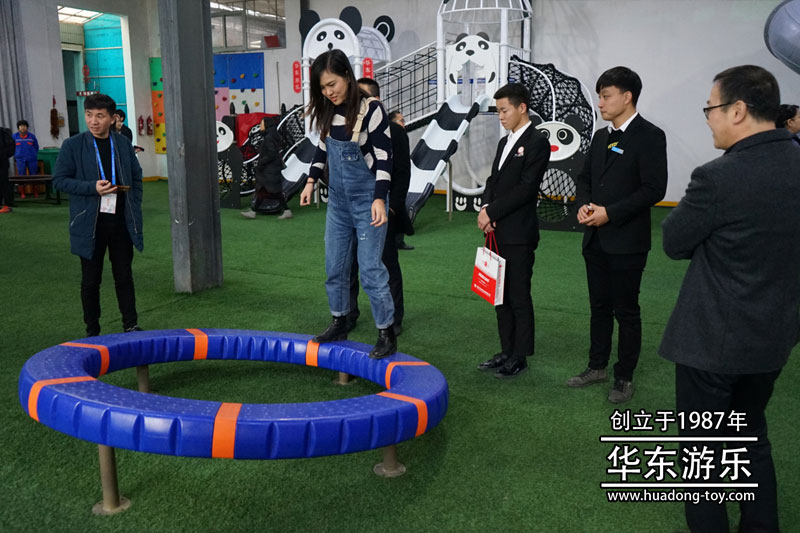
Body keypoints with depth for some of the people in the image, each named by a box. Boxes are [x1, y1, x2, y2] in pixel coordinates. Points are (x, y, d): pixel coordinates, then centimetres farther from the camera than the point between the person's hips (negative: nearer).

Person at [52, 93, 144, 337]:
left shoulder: (123, 144, 5)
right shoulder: (72, 146, -4)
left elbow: (136, 178, 13)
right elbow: (59, 180, -4)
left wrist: (135, 210, 4)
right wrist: (92, 187, -18)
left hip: (121, 222, 2)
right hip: (90, 223, -2)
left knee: (124, 276, 9)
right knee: (91, 280, 8)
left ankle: (131, 325, 19)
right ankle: (92, 331, 20)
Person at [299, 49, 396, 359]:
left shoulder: (370, 110, -17)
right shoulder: (326, 112, 1)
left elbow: (383, 158, -16)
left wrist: (379, 199, -22)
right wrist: (311, 181, 14)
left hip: (367, 199, -6)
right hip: (337, 200, 6)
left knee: (370, 268, -6)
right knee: (334, 266, 12)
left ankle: (387, 334, 7)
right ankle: (340, 323, 28)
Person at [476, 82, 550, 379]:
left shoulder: (537, 143, -8)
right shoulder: (504, 142, 18)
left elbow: (527, 188, -17)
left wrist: (493, 212, -15)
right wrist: (486, 208, -4)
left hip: (519, 234, -8)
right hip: (498, 232, 8)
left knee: (519, 297, 0)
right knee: (501, 296, 13)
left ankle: (520, 357, 11)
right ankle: (507, 351, 24)